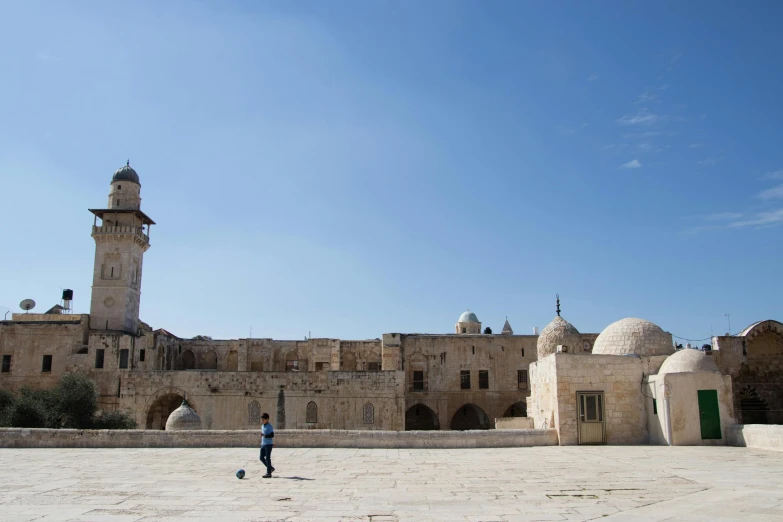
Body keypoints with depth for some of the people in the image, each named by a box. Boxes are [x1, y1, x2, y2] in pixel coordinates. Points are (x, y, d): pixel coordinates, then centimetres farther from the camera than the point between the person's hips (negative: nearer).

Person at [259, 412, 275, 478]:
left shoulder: (270, 426, -13)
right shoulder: (262, 426, 13)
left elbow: (272, 435, -20)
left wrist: (265, 435, -32)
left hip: (268, 444, -8)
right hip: (263, 444, 8)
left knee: (267, 458, -7)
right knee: (262, 458, 7)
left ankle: (269, 473, -2)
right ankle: (271, 468, 24)